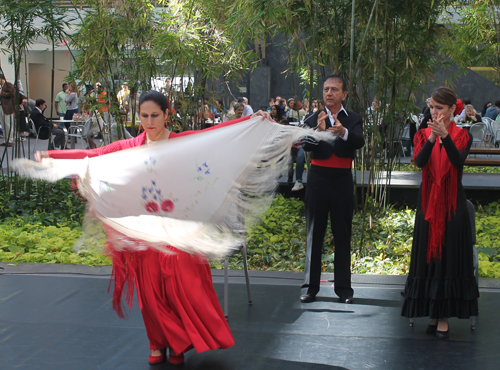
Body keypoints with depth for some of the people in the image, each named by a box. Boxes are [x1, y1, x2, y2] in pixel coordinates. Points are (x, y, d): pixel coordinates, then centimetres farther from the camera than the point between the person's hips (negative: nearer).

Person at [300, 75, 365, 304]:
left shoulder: (353, 120, 4)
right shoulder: (313, 120, 5)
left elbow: (359, 142, -17)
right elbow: (306, 146, -13)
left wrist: (343, 132, -38)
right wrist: (318, 131, -34)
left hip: (342, 181, 0)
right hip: (318, 179, 0)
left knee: (343, 235, 4)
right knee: (314, 234, 3)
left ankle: (344, 288, 10)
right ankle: (310, 286, 8)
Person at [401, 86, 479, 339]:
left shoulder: (462, 135, -1)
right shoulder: (424, 134, 6)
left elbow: (458, 161, -21)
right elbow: (419, 161, -13)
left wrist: (445, 136, -35)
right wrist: (431, 139, -29)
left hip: (452, 204, -3)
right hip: (428, 202, 3)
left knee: (448, 257, -1)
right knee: (428, 257, 5)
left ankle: (444, 317, 4)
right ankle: (434, 314, 15)